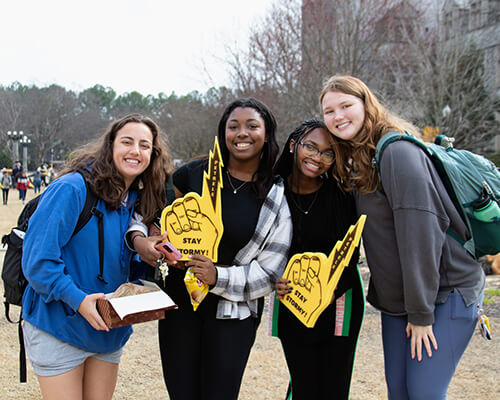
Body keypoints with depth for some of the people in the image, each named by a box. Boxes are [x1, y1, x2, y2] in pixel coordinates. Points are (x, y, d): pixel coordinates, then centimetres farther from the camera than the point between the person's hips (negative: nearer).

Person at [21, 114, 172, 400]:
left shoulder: (139, 202, 4)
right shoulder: (71, 189, -18)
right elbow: (38, 260, -21)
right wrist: (78, 300, -27)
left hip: (109, 332, 7)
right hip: (59, 327, -6)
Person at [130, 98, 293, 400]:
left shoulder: (277, 199, -3)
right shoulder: (194, 173, -1)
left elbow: (269, 273, -5)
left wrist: (219, 277, -19)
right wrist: (139, 238, -9)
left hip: (233, 311, -1)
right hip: (179, 300, 2)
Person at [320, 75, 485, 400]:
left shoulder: (398, 152, -19)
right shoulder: (358, 159, 10)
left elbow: (419, 233, -23)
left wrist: (421, 313, -21)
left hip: (446, 292, -8)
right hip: (397, 297, 8)